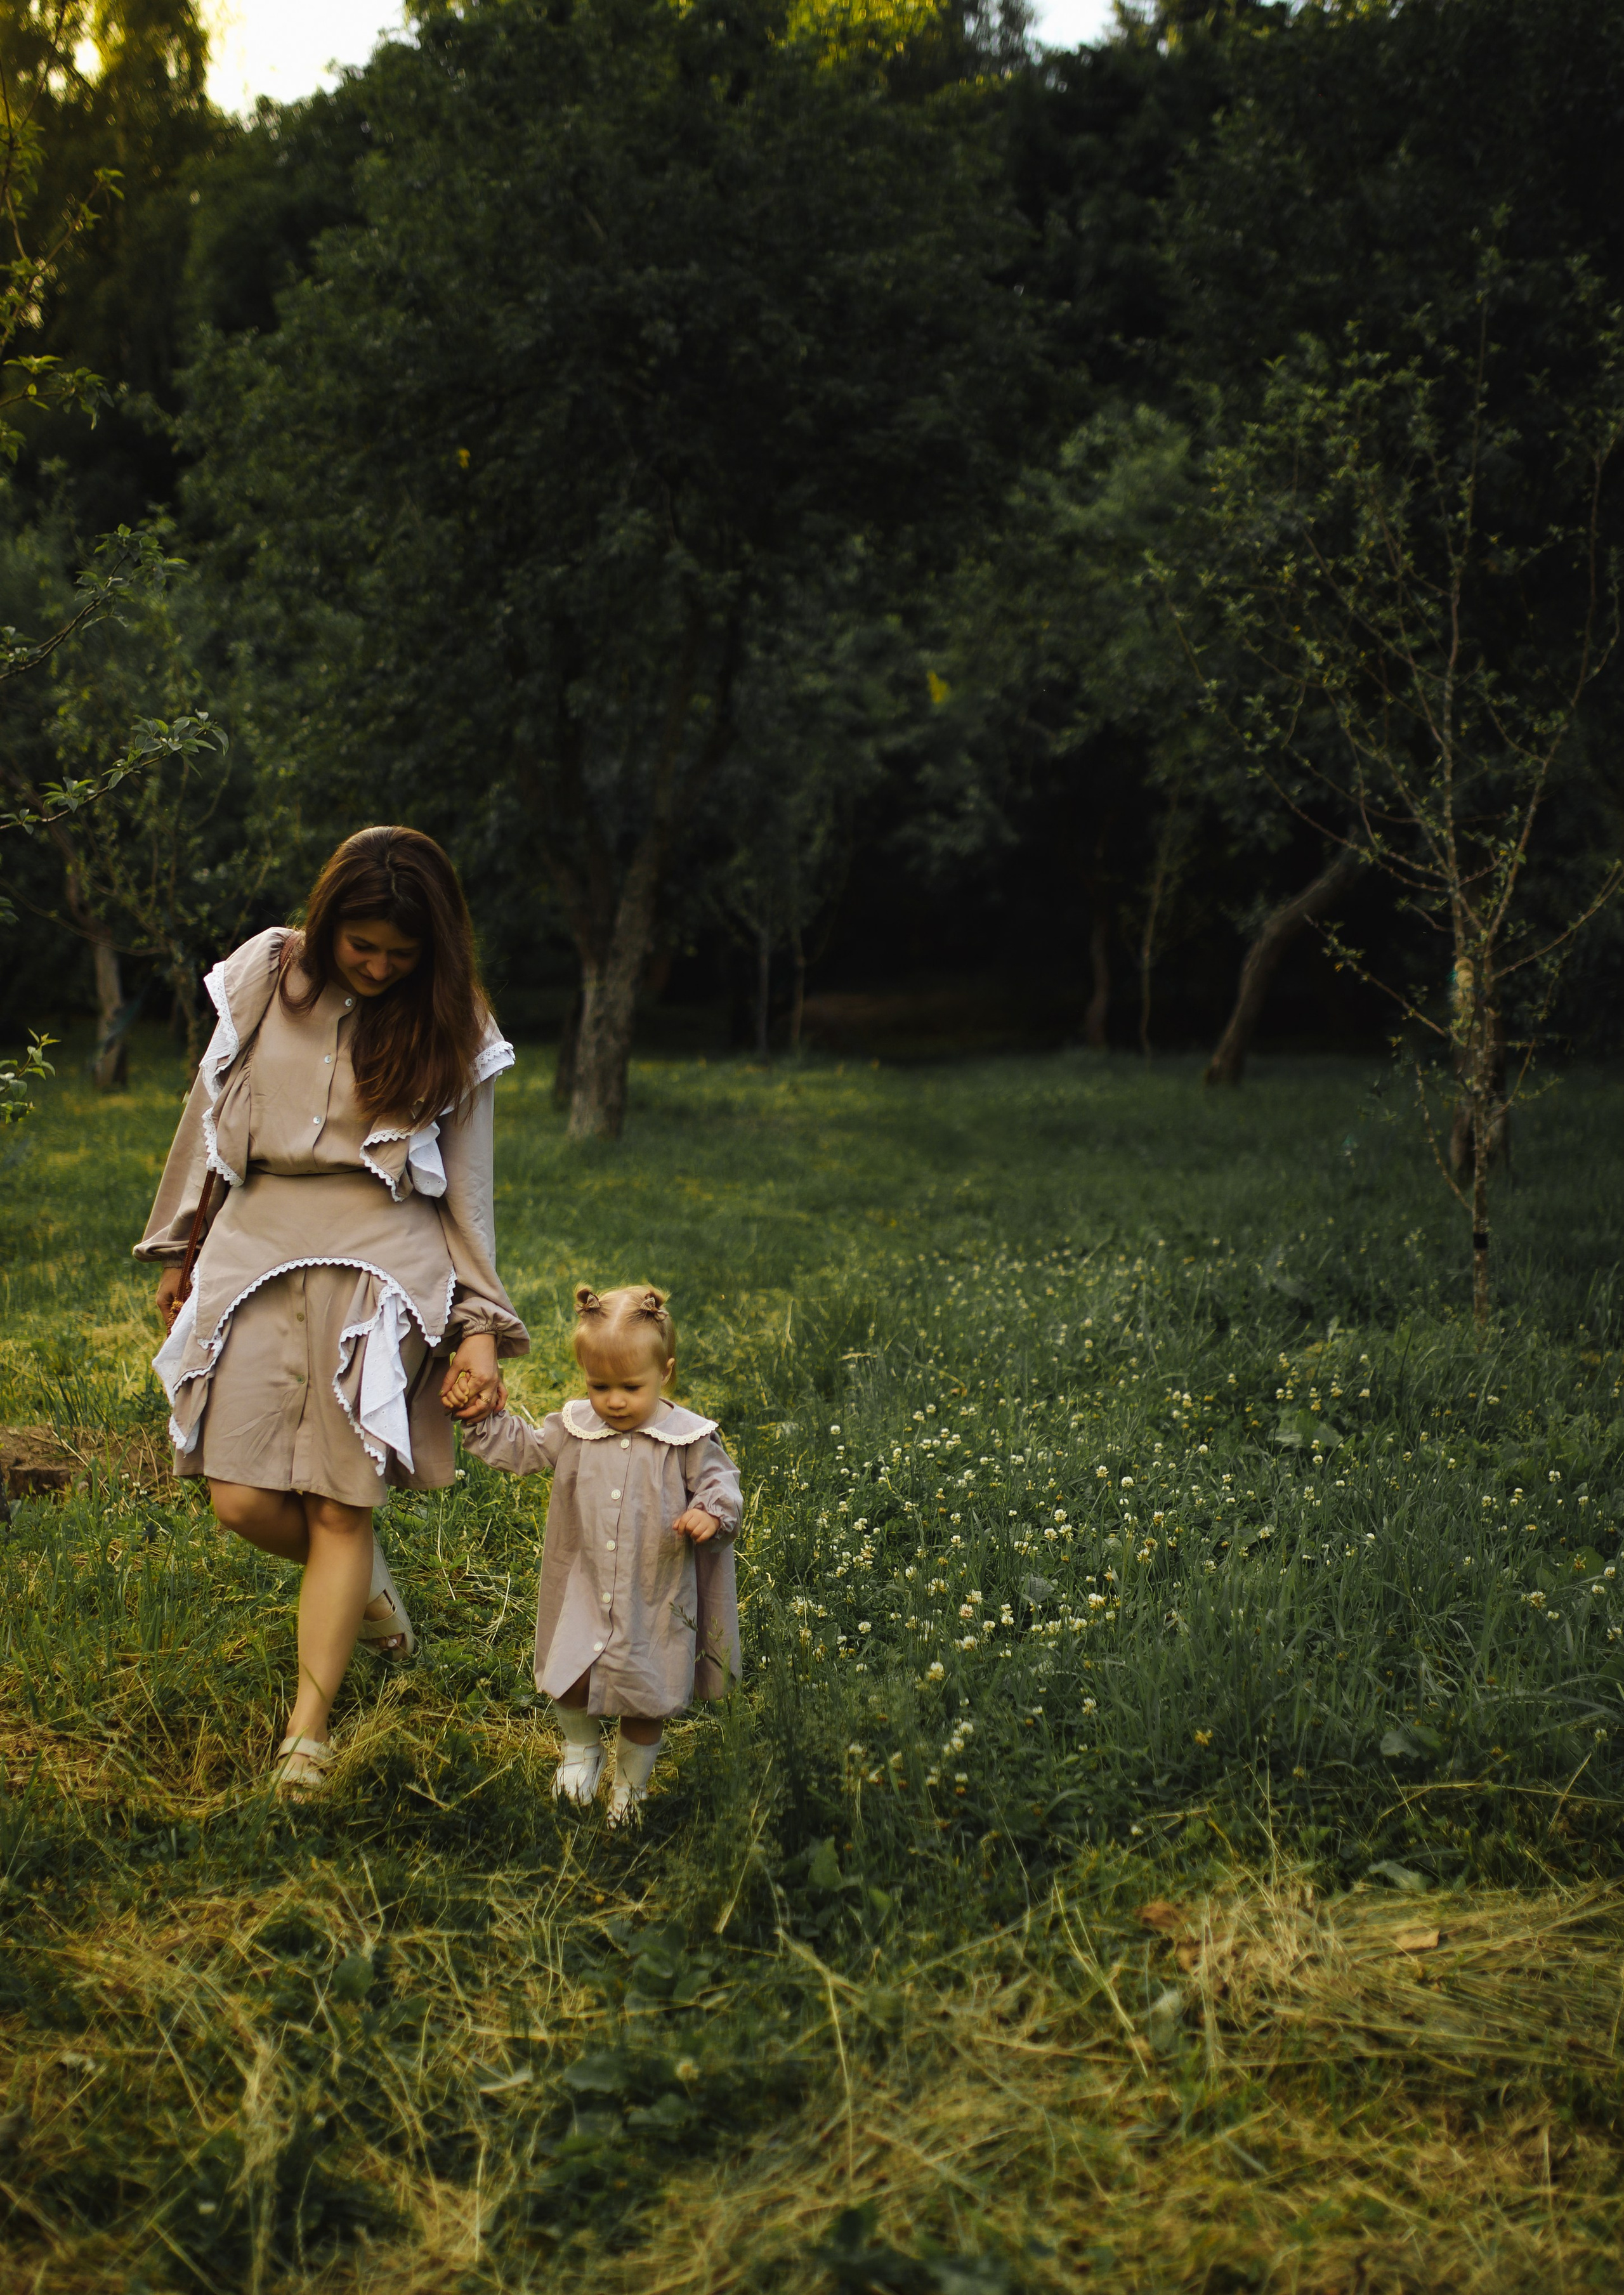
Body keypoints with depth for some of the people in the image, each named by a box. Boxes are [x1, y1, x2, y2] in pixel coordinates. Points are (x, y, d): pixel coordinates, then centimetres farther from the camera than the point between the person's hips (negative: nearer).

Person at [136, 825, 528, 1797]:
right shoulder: (264, 976, 4)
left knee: (339, 1505, -4)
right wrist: (177, 1250, 22)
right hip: (258, 1243, 2)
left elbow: (467, 1185, 5)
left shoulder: (453, 1027, 2)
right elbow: (209, 1114, 16)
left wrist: (482, 1328, -1)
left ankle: (309, 1730, 10)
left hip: (383, 1258, -2)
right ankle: (366, 1575, 28)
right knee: (245, 1502, -5)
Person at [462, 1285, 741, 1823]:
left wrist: (711, 1515, -22)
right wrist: (483, 1419, 5)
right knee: (567, 1680, -9)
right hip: (583, 1591, 2)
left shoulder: (687, 1440, -8)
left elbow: (719, 1482, -2)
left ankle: (632, 1782, 35)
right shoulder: (574, 1428, 0)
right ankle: (581, 1746, 25)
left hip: (655, 1597, -2)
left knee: (646, 1697, 8)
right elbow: (523, 1450, 14)